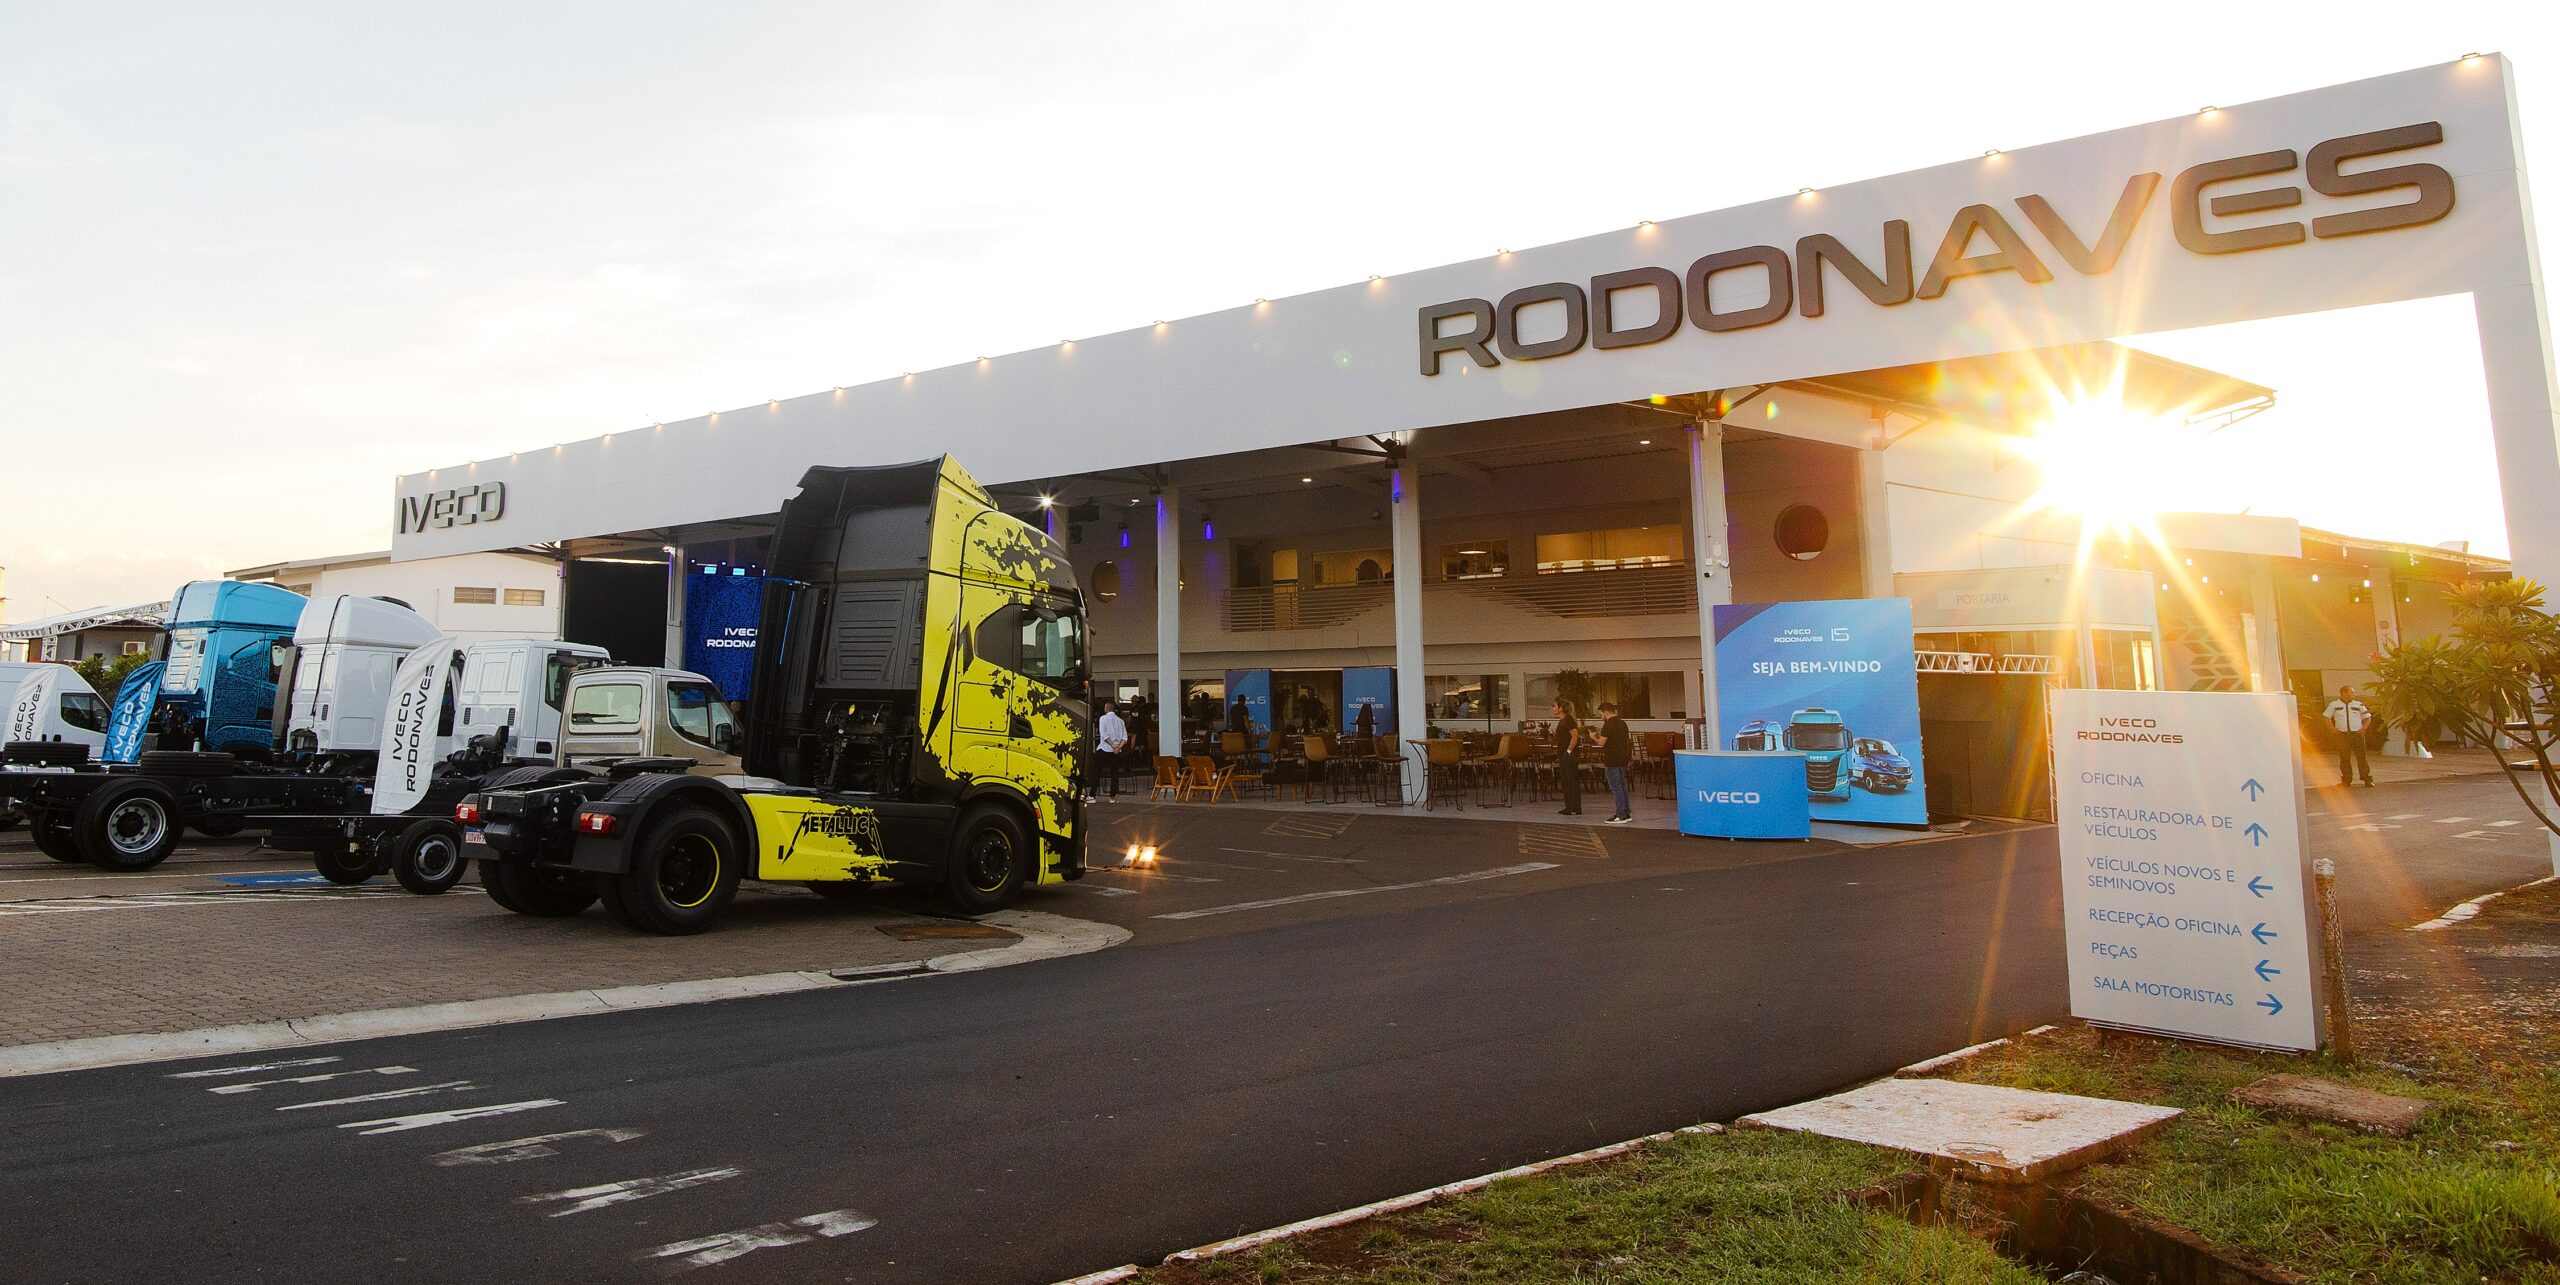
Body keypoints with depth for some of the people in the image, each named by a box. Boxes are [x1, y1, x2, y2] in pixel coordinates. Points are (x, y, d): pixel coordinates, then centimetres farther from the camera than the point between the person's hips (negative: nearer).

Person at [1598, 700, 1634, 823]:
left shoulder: (1608, 724, -14)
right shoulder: (1622, 723, 12)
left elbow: (1602, 743, -16)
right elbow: (1627, 740, 19)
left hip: (1612, 760, -8)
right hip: (1623, 759, 8)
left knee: (1616, 788, -5)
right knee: (1622, 786, 14)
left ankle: (1620, 815, -4)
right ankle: (1627, 813, 17)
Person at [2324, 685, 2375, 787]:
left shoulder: (2358, 705, 9)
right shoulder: (2334, 705, 7)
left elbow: (2367, 717, 14)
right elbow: (2326, 717, 12)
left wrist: (2363, 729, -1)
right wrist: (2333, 729, 0)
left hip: (2357, 734, 1)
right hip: (2342, 735, 0)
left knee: (2361, 757, -3)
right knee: (2344, 758, 1)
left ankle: (2367, 779, 1)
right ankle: (2346, 780, 7)